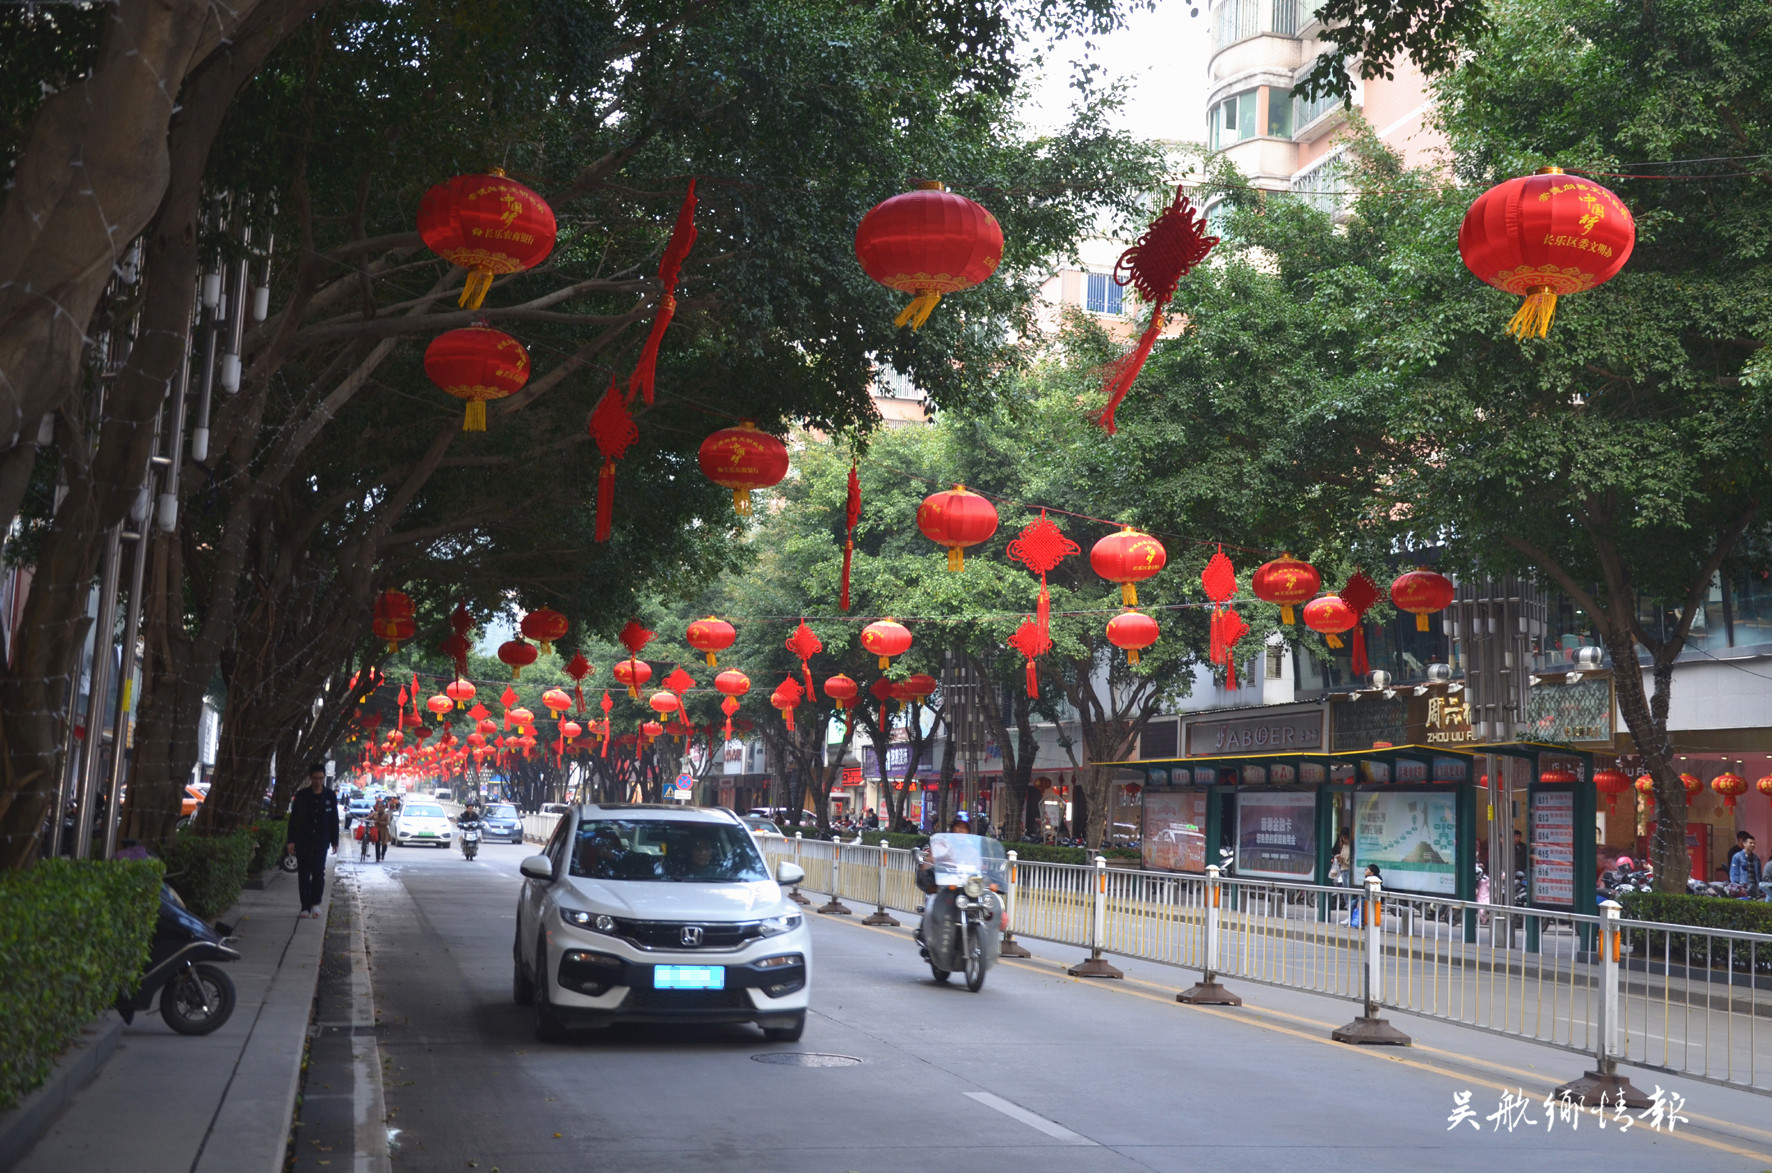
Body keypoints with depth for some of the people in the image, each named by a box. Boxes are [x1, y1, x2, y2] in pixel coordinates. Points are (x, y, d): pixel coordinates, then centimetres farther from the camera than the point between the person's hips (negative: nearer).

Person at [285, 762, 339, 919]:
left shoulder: (330, 796, 3)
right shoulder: (301, 795, -1)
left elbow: (334, 820, 8)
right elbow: (293, 818, 1)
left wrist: (334, 841, 6)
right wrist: (291, 840, -4)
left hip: (321, 841, 0)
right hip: (302, 841, 0)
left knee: (318, 872, -7)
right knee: (303, 874, 4)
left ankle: (315, 903, 4)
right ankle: (306, 906, 10)